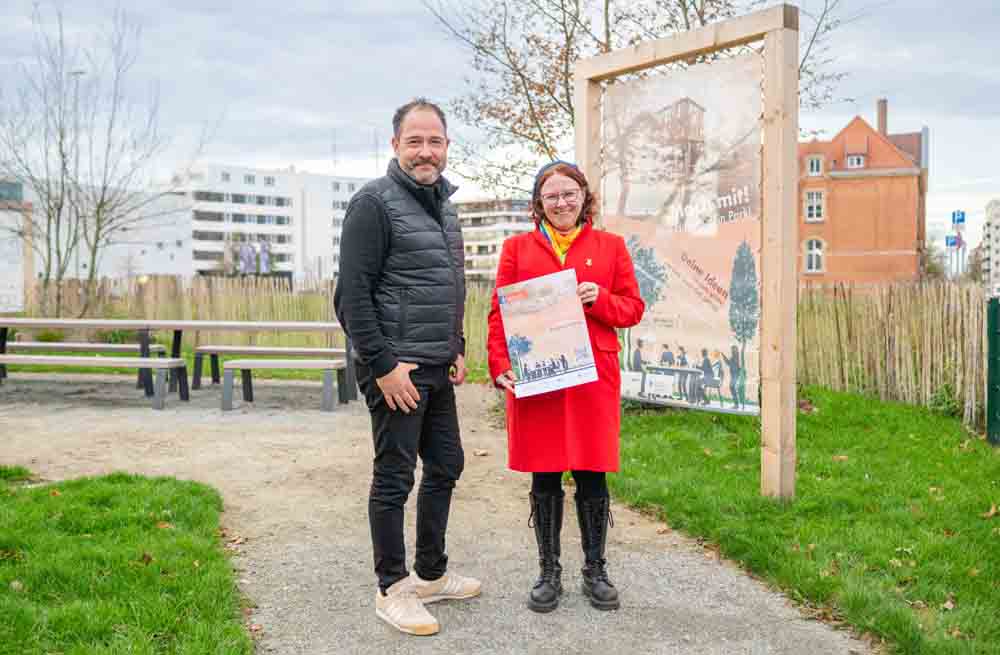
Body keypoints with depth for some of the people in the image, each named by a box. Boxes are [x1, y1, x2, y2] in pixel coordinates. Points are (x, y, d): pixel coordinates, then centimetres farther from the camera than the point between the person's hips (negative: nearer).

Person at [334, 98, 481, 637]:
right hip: (396, 370, -9)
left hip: (439, 370, 9)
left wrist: (457, 349, 14)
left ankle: (431, 574, 31)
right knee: (394, 479, 1)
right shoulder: (375, 202, -12)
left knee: (445, 467, 15)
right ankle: (392, 589, 15)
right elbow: (353, 294, -17)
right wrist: (383, 364, -19)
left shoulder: (444, 205, 15)